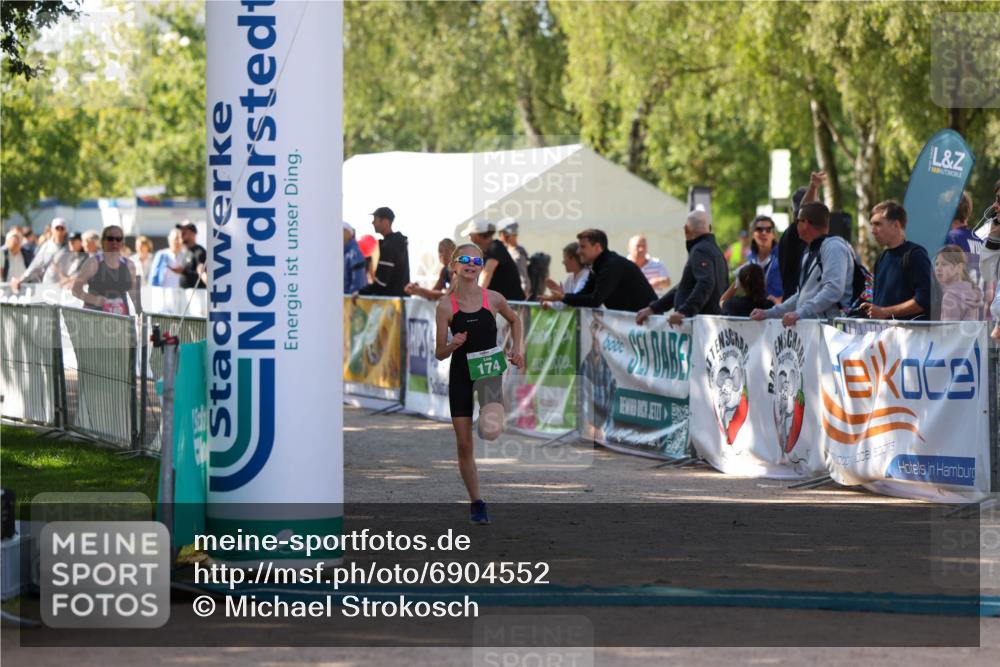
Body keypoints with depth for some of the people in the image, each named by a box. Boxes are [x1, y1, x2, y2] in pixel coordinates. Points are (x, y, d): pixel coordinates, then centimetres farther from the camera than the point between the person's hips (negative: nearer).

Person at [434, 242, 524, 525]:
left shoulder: (493, 299, -3)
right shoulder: (446, 306, -6)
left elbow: (515, 320, 19)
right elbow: (440, 353, -3)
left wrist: (517, 348, 7)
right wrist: (453, 345, -24)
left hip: (489, 368, -1)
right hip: (460, 373, 1)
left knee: (490, 428, -31)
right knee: (464, 444, 2)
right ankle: (476, 503, 15)